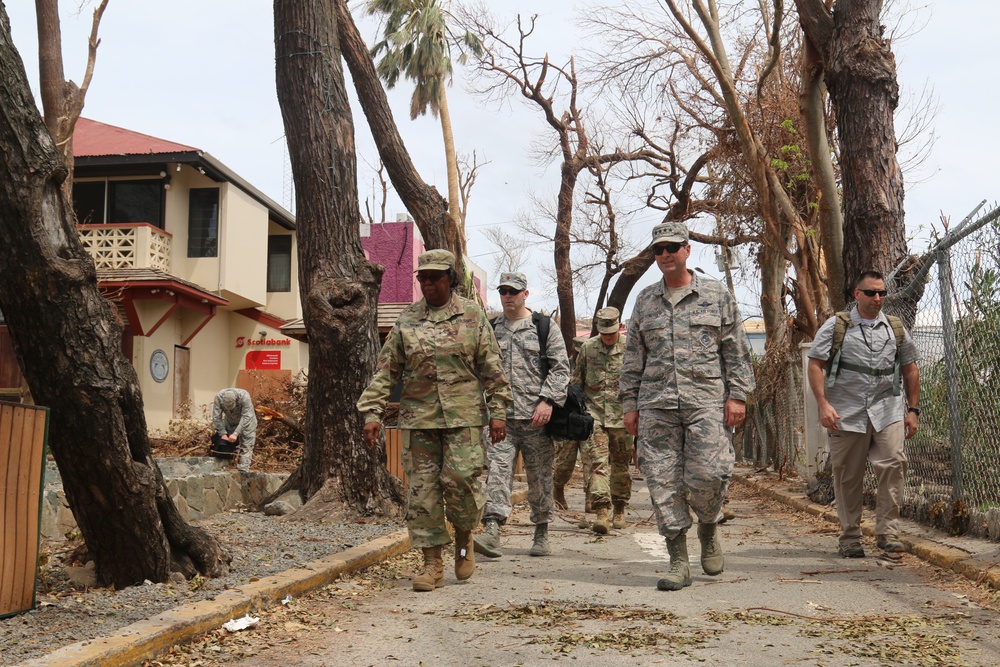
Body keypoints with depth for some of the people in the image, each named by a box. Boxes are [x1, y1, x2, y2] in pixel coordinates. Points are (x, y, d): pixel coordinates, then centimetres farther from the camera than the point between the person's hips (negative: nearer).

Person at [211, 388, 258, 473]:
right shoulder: (219, 397, -29)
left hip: (245, 423, -3)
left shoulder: (244, 397, -37)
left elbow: (246, 417, -37)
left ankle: (243, 471, -14)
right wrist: (222, 433, -29)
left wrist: (236, 433, -42)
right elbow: (216, 417, -25)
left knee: (246, 447, -11)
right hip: (229, 422, 3)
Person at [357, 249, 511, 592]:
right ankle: (432, 563, 10)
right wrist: (372, 412, 0)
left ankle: (464, 537, 21)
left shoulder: (472, 315, 4)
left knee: (461, 480, -9)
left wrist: (498, 411, -2)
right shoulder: (406, 320, 9)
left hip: (464, 415, -2)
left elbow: (492, 367, 4)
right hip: (419, 416, 2)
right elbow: (386, 369, 8)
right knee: (422, 489, 1)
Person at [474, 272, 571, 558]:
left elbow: (561, 368, -1)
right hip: (500, 416, 2)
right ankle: (492, 531, -20)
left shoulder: (545, 327, 5)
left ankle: (542, 534, 20)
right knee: (497, 469, -12)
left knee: (540, 475, 7)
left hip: (535, 416, -2)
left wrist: (548, 400, -13)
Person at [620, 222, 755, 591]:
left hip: (706, 402, -2)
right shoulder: (645, 300, 14)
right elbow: (633, 358, 16)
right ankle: (678, 561, 7)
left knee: (706, 475, -11)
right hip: (656, 405, 3)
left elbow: (736, 350, 6)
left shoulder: (716, 294, 7)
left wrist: (737, 395, -3)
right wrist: (630, 404, 10)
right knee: (663, 483, -1)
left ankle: (708, 530, 21)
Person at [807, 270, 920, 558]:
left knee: (893, 465, -13)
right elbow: (816, 365, 0)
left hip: (888, 409, 2)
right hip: (846, 413, -2)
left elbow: (910, 369, 18)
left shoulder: (896, 328, 12)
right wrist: (823, 404, -11)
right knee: (848, 476, 3)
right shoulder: (836, 326, 3)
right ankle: (850, 538, 14)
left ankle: (887, 532, -3)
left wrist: (912, 409, 13)